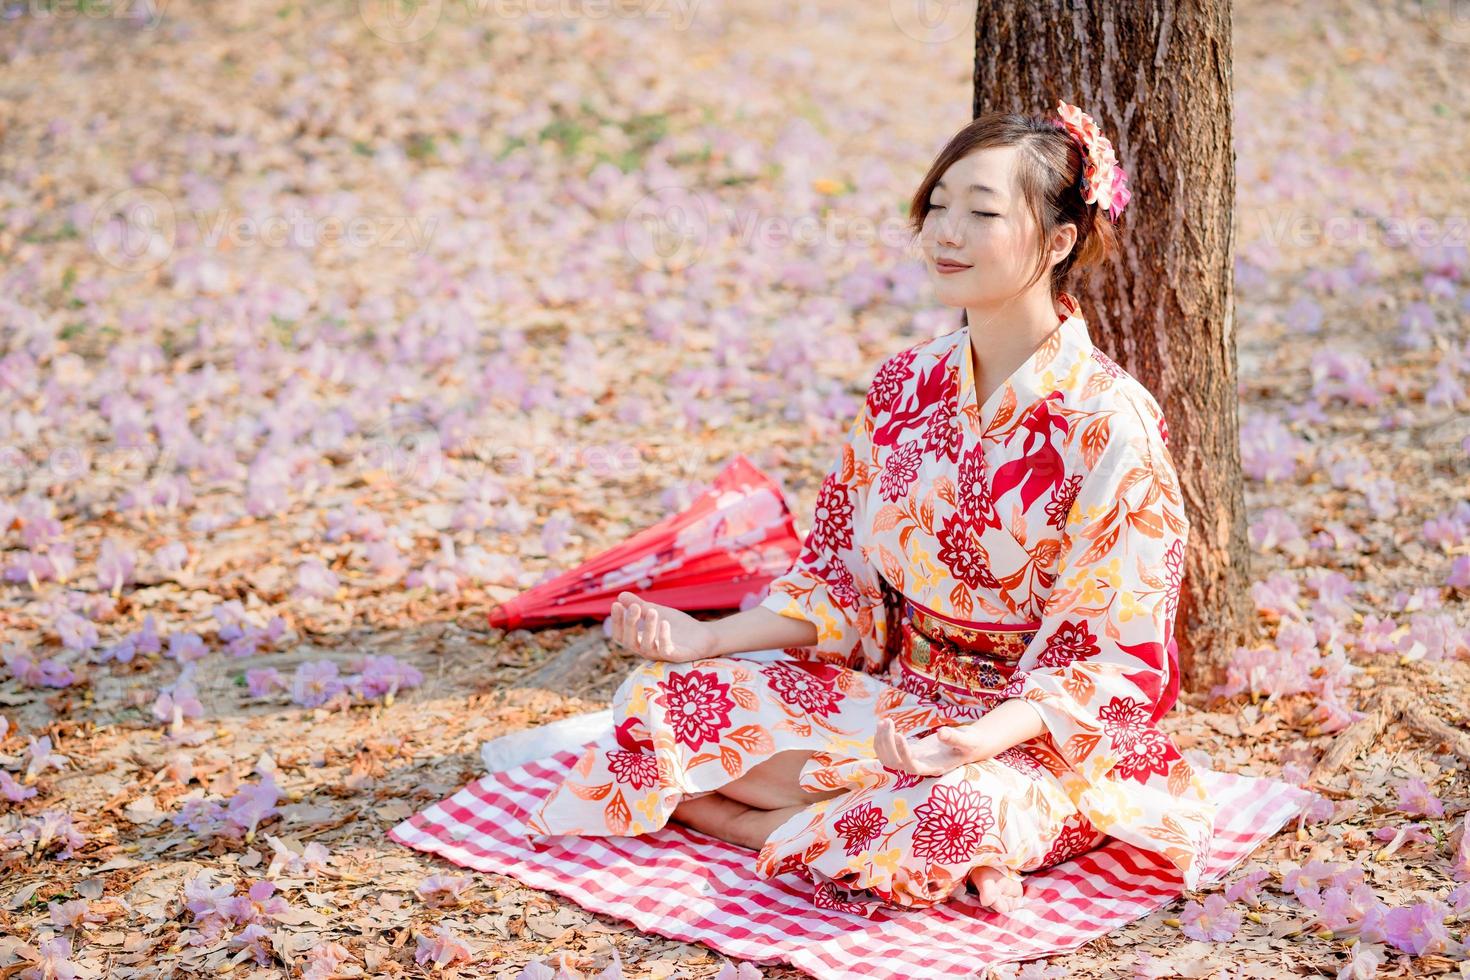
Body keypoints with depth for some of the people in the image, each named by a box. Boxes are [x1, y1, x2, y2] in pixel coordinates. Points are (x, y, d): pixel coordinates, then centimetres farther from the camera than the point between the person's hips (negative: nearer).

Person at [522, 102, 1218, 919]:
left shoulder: (1111, 422, -17)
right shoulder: (906, 385, 2)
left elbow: (1111, 664, -17)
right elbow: (844, 582, 9)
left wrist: (977, 741, -33)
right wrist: (708, 639, -5)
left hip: (1049, 734, -5)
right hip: (896, 694, 5)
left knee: (963, 806, -39)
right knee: (660, 697, -9)